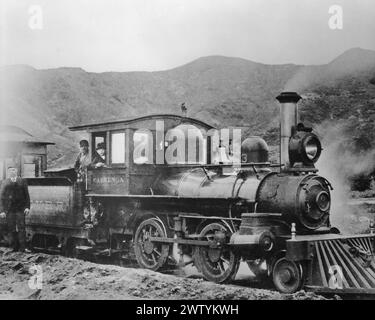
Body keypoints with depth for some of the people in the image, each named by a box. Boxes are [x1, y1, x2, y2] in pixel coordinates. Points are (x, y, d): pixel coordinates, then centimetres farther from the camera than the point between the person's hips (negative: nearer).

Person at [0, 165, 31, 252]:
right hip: (9, 209, 1)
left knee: (21, 228, -6)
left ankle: (23, 247, -6)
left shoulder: (22, 181, 9)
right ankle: (14, 247, 7)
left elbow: (26, 195, 7)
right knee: (11, 229, 1)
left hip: (20, 209, -1)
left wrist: (27, 207, -4)